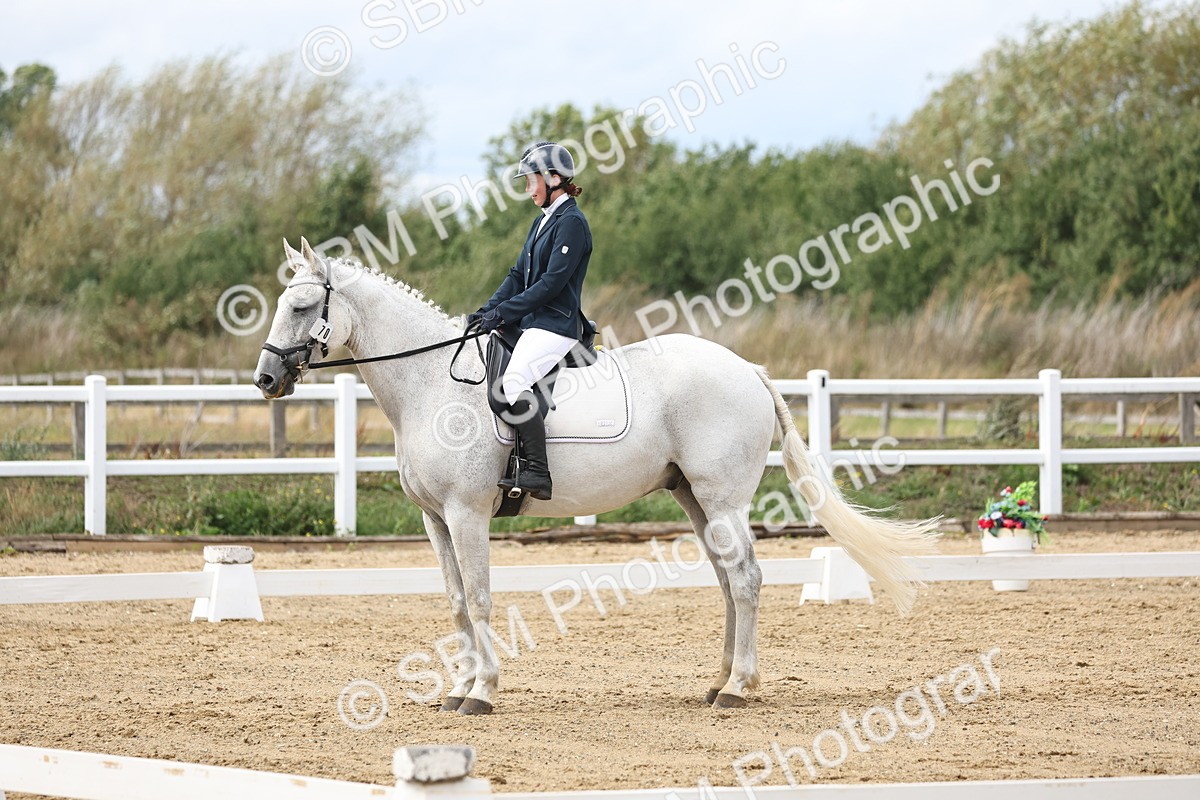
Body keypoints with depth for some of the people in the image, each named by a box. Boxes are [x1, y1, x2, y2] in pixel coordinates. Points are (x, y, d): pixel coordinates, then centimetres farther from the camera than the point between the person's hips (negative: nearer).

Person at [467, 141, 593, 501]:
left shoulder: (571, 223, -12)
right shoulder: (542, 222, 19)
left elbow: (552, 282, -18)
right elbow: (519, 275, 18)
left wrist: (504, 312, -18)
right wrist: (488, 310, 4)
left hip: (556, 325, -11)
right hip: (531, 322, 11)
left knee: (514, 381, -29)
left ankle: (537, 473, -30)